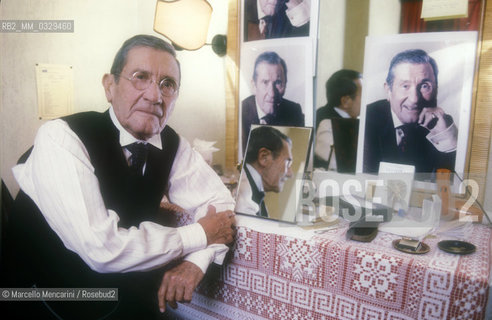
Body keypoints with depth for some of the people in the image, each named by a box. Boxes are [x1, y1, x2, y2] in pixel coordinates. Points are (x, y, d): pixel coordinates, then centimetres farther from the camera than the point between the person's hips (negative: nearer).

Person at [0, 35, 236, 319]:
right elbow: (103, 249, -29)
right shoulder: (61, 139, -22)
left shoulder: (172, 144, -6)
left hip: (124, 290, 5)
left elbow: (219, 200, 0)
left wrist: (196, 260, -18)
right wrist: (200, 234, -19)